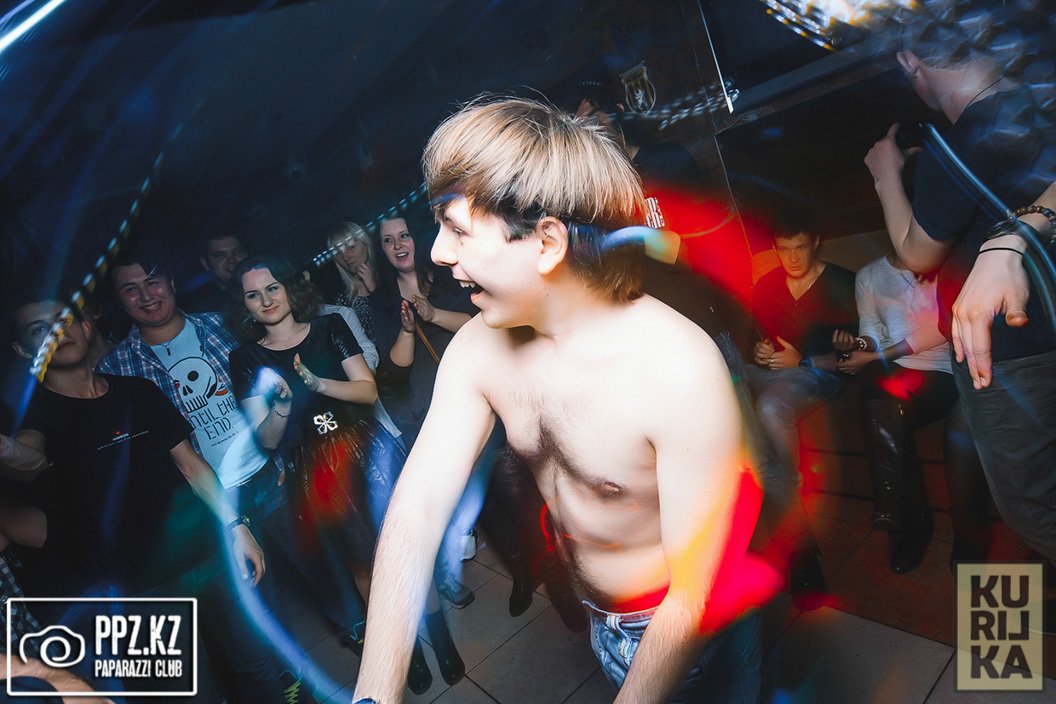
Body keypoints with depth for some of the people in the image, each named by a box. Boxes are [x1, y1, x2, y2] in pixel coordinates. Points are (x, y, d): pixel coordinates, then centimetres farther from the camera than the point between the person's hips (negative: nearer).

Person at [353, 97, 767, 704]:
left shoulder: (679, 367, -35)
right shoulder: (478, 349, -15)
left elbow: (694, 597, -29)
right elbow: (417, 510, -19)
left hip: (695, 635, -4)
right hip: (601, 624, 5)